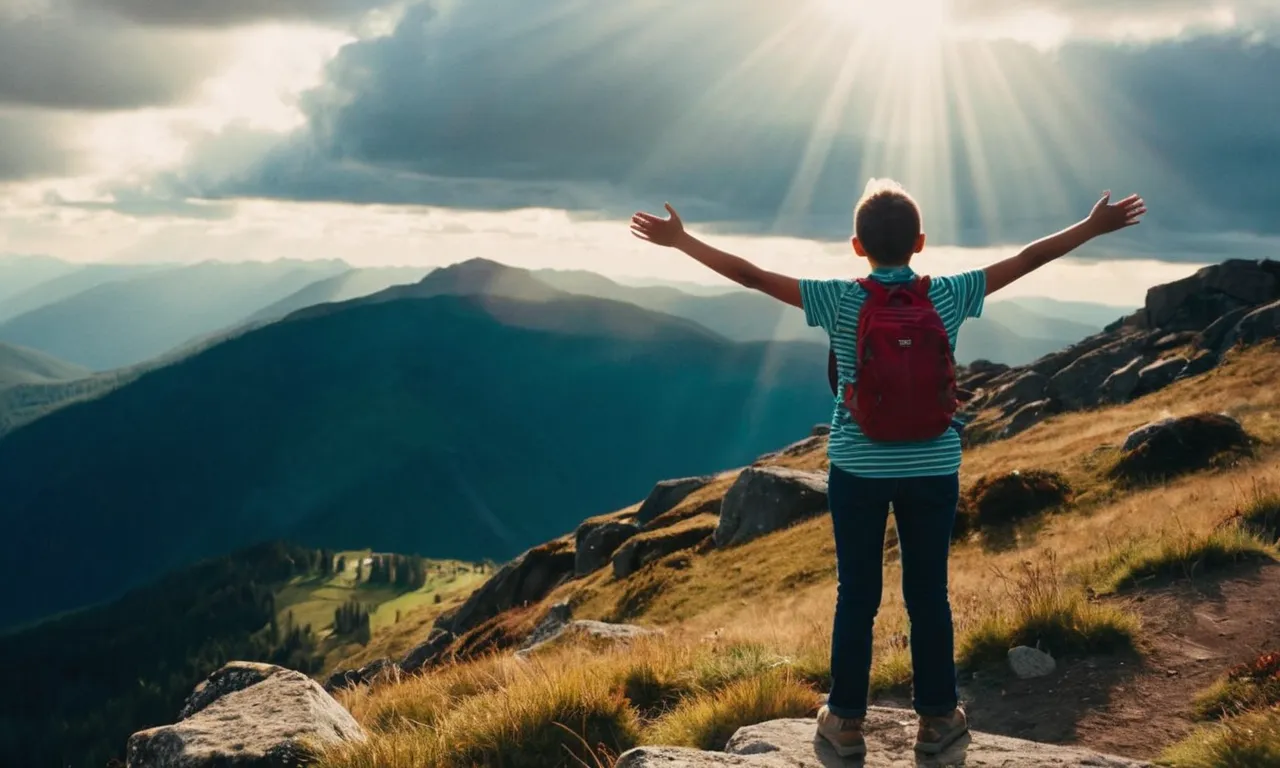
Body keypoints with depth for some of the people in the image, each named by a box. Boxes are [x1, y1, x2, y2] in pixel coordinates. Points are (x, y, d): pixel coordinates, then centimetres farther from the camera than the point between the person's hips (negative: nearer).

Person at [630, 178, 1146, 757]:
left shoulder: (840, 301, -11)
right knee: (929, 595, 11)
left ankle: (846, 719, 17)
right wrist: (1095, 227, 10)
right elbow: (1029, 259, 0)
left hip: (858, 471, -1)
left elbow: (753, 276, -10)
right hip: (933, 472, 1)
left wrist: (679, 240, -4)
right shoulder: (948, 297, -7)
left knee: (856, 595, 8)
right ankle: (937, 717, 21)